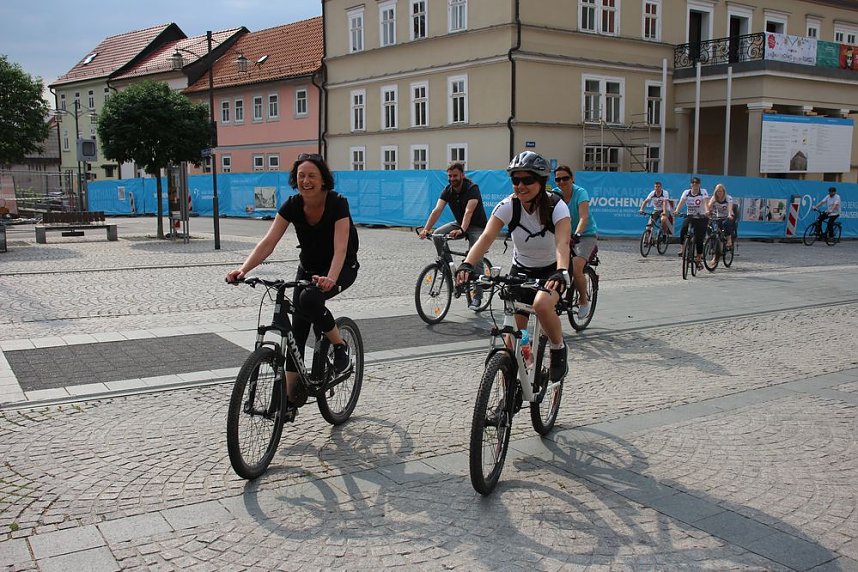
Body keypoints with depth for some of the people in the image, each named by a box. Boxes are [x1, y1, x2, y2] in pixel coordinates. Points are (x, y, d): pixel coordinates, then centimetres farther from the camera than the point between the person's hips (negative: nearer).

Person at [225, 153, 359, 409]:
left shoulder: (337, 203, -26)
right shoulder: (292, 205, -14)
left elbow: (341, 248, -37)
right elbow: (268, 242, -23)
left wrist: (330, 279, -56)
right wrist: (243, 269, -39)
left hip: (342, 268, -5)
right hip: (308, 268, 5)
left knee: (309, 298, -33)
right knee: (298, 329, -2)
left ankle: (340, 346, -9)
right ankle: (289, 395, 5)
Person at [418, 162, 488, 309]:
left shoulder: (472, 188, -24)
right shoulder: (447, 190, -8)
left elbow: (469, 211, -39)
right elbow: (437, 210, -20)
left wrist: (461, 230, -55)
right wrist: (426, 229, -35)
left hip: (477, 226, -6)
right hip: (459, 224, 6)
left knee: (476, 261, -15)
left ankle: (477, 297, -6)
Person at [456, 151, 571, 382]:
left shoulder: (556, 207, -23)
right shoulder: (507, 206, -18)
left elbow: (562, 244, -38)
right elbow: (486, 237, -30)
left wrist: (561, 273, -57)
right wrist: (467, 264, -48)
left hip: (551, 269, -3)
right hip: (521, 270, 3)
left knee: (542, 305, -35)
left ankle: (559, 349, -6)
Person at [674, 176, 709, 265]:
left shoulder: (703, 192, -6)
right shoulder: (686, 192, 0)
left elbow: (705, 202, -23)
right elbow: (681, 202, -15)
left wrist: (707, 211, -43)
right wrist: (676, 211, -35)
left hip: (701, 218, -2)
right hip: (690, 217, 2)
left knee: (699, 239, -4)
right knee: (683, 230, -29)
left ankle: (699, 259, 10)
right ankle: (682, 249, -14)